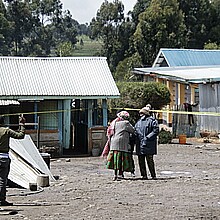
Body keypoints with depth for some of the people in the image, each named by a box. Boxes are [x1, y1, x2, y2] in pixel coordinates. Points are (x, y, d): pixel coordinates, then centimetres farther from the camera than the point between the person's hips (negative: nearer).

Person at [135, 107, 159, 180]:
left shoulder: (152, 121, -2)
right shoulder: (138, 122, 21)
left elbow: (155, 131, -10)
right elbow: (135, 131, 29)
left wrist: (147, 137, -17)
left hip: (148, 144, -7)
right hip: (139, 144, 7)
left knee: (150, 160, -8)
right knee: (141, 161, 6)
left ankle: (153, 175, -1)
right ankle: (144, 175, 12)